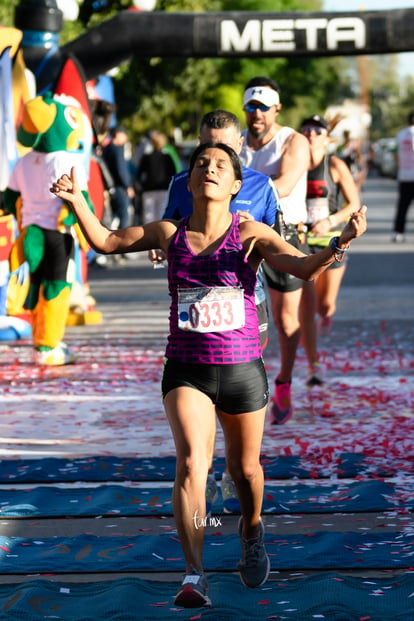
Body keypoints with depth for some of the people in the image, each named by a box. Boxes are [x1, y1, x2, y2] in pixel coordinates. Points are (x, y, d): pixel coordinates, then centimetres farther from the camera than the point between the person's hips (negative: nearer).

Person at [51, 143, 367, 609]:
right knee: (191, 463, -19)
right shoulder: (169, 233, 2)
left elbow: (305, 267, -18)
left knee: (244, 468, 15)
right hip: (185, 370, 0)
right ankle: (194, 576, -21)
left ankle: (251, 531, 49)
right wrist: (76, 200, -2)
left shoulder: (251, 234, -5)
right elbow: (104, 241, 12)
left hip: (241, 369, 0)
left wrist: (341, 242, -35)